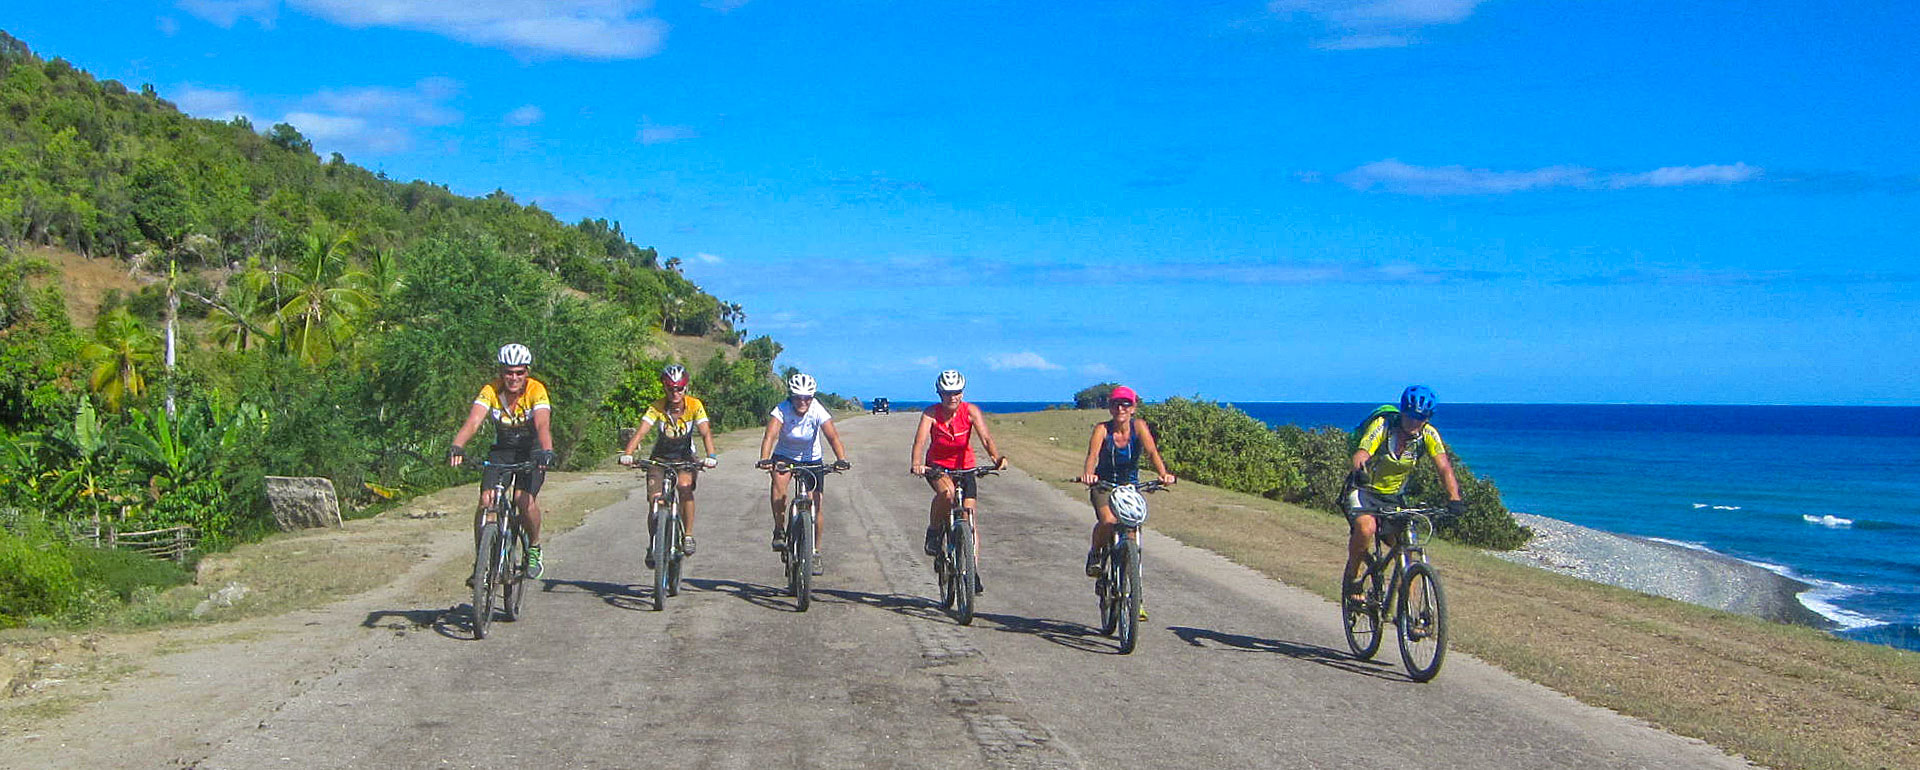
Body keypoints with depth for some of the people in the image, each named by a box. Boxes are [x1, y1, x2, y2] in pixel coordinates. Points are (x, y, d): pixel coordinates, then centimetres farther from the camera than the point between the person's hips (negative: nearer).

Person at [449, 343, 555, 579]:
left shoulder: (536, 390, -22)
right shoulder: (491, 391, -17)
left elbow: (543, 425, -37)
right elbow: (473, 422, -30)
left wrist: (546, 452, -56)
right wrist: (456, 447, -49)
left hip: (532, 451, -2)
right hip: (501, 450, 2)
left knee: (524, 499, -24)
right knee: (485, 500, -17)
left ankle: (534, 548, 3)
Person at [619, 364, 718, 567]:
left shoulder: (694, 406, -18)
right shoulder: (657, 408, -19)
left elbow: (706, 433, -27)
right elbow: (640, 432, -29)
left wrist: (711, 456, -45)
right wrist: (627, 454, -46)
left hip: (684, 457, -1)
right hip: (659, 457, 1)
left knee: (685, 486, -30)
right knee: (656, 501, -12)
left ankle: (688, 535, -17)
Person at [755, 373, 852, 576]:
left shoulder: (818, 411, -21)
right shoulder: (782, 410, -23)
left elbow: (833, 436, -31)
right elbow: (770, 435, -36)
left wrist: (842, 459, -49)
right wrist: (764, 459, -54)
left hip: (812, 459, 1)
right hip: (785, 456, -1)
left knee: (816, 503, -8)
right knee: (779, 481, -33)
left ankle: (816, 552, 10)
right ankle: (779, 530, -17)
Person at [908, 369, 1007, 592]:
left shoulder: (971, 411, -15)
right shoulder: (931, 413, -17)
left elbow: (985, 437, -28)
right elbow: (920, 440, -31)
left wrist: (996, 457, -47)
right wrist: (916, 463, -50)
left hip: (964, 467, 2)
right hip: (936, 466, -2)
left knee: (969, 515, -8)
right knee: (946, 492, -35)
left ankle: (973, 571, 0)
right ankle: (934, 532, -9)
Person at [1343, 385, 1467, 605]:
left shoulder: (1429, 435, -12)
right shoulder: (1382, 426, -24)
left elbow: (1444, 466, -23)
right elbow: (1361, 455, -38)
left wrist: (1454, 498, -40)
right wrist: (1359, 470, -62)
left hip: (1395, 496, 4)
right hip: (1365, 490, -4)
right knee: (1366, 528, -32)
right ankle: (1353, 577, -7)